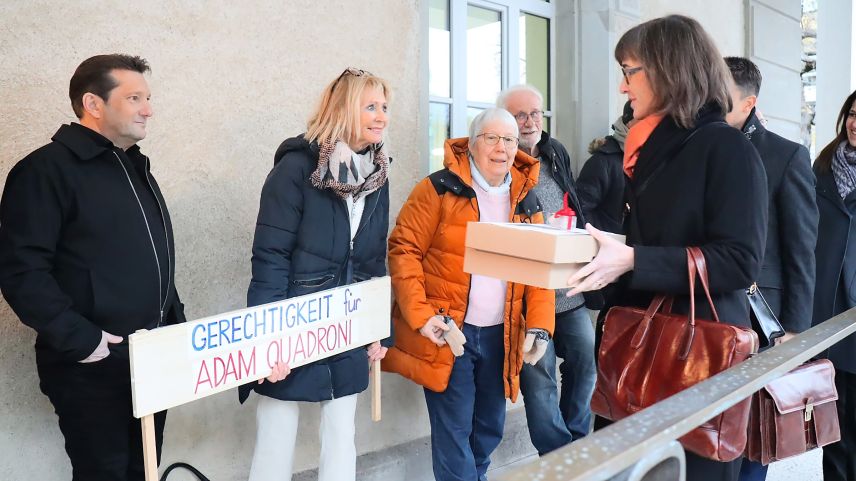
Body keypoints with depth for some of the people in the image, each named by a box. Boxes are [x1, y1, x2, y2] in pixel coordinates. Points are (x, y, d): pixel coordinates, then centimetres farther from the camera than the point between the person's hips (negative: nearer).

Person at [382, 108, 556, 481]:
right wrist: (420, 315, -17)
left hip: (500, 335, 5)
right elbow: (403, 249, -10)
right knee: (454, 430, 1)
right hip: (447, 332, -5)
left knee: (491, 426, 18)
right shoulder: (441, 188, -8)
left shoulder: (525, 198, 7)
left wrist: (539, 325, -5)